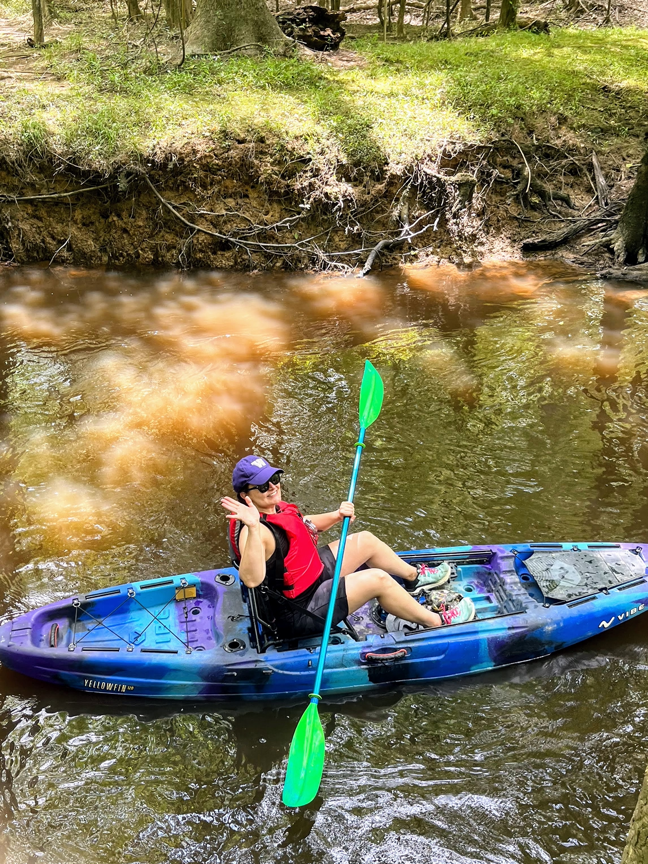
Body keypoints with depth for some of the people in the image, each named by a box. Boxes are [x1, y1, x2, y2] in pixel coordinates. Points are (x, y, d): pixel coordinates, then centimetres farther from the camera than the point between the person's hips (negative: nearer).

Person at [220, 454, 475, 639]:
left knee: (364, 540, 17)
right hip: (300, 612, -11)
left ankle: (413, 577, 41)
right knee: (377, 579, -17)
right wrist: (253, 528, -61)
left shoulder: (273, 507, 0)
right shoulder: (258, 532, -31)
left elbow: (304, 525, 19)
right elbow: (252, 580, -50)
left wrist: (336, 516, 0)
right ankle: (436, 622, 4)